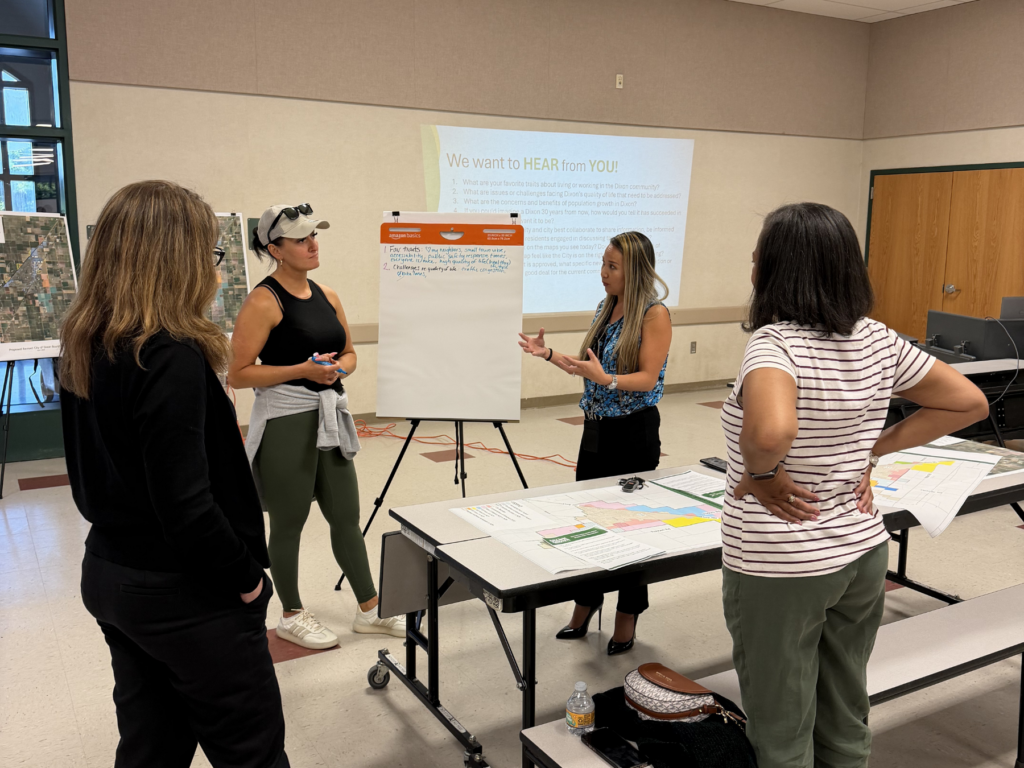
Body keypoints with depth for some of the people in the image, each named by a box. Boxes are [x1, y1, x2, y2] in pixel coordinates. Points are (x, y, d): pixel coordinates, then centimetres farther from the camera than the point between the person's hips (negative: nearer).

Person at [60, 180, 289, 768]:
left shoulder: (84, 349, 2)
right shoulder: (172, 360, -24)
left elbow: (93, 469, 10)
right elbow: (186, 505, -25)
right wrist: (247, 578, -13)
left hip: (109, 574, 8)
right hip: (187, 597, -8)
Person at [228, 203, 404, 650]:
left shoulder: (327, 296, 9)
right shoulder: (264, 302, -12)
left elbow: (349, 352, 20)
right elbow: (237, 374, -15)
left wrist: (339, 366, -3)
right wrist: (302, 370, -21)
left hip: (329, 419, 7)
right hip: (284, 423, -7)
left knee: (346, 517, 14)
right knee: (288, 523, 8)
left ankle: (369, 609, 27)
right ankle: (292, 616, 26)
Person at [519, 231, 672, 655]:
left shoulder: (654, 314, -13)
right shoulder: (605, 308, 9)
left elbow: (647, 379, -18)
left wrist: (604, 378, -32)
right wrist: (549, 354, 4)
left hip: (634, 431, -7)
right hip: (596, 427, 7)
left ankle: (627, 617, 22)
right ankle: (585, 606, 28)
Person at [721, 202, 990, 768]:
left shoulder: (773, 344, -22)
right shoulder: (877, 341, -2)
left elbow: (772, 432, -42)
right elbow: (969, 402, 8)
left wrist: (762, 474, -21)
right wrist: (873, 449, 5)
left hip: (779, 568, -7)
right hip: (862, 553, 7)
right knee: (846, 722, 23)